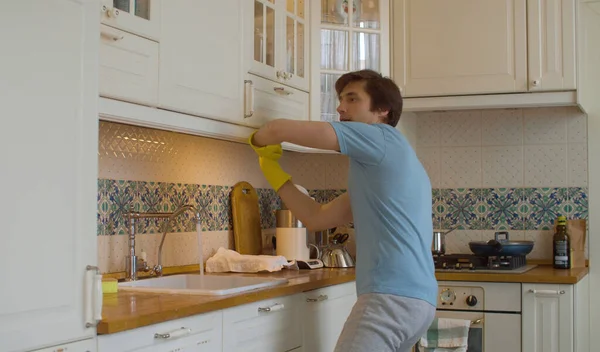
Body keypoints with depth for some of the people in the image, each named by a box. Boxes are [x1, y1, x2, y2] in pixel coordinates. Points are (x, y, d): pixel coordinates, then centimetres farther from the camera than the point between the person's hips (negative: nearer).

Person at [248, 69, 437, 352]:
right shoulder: (376, 167, 25)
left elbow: (279, 130, -5)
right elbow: (317, 218, 21)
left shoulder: (383, 137, -2)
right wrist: (273, 169, 20)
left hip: (393, 295, -10)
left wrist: (258, 141, 17)